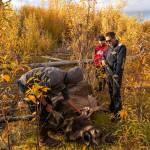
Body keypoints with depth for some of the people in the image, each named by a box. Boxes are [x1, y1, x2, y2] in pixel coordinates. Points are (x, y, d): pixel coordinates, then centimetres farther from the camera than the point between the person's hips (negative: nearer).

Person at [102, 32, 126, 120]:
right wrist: (103, 60, 7)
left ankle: (118, 113, -1)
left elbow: (120, 62, -19)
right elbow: (105, 55, 30)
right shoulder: (110, 47, 13)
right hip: (109, 73, 8)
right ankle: (112, 108, 34)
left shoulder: (121, 47, -11)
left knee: (116, 93, -7)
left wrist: (116, 74, -25)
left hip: (116, 73, -8)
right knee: (111, 92, 18)